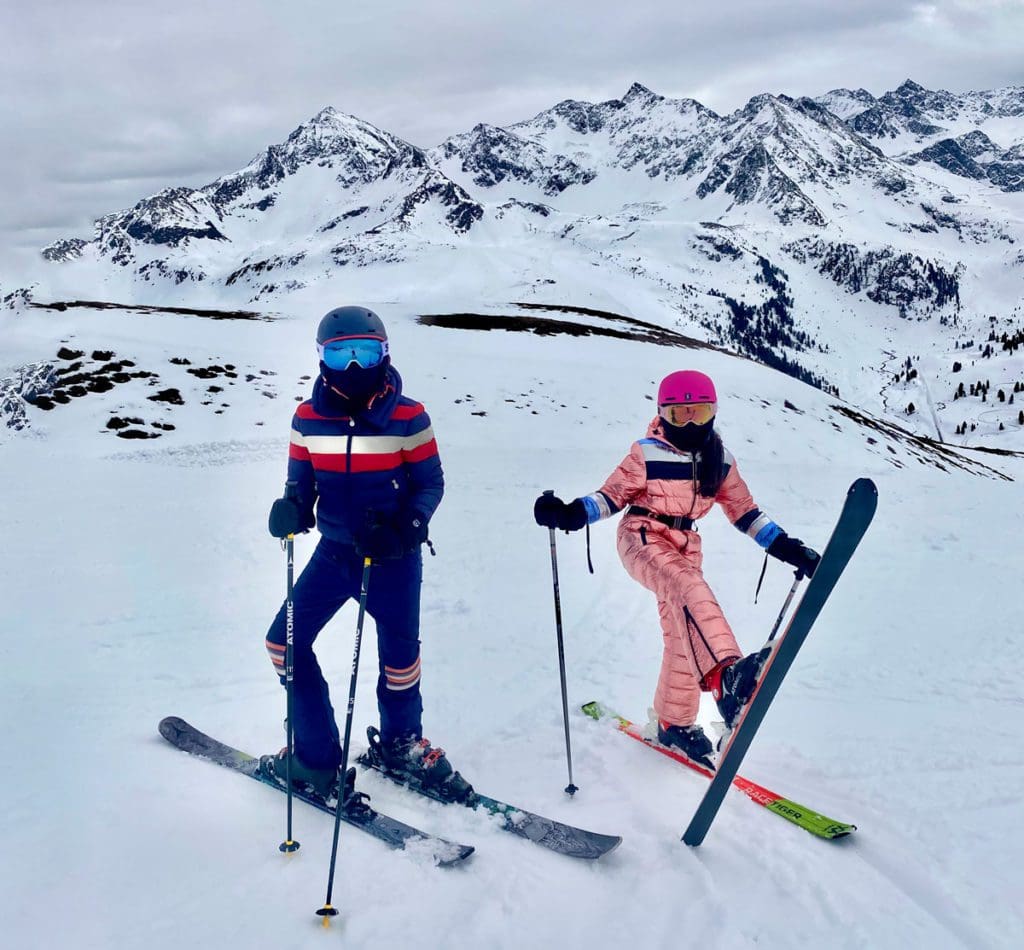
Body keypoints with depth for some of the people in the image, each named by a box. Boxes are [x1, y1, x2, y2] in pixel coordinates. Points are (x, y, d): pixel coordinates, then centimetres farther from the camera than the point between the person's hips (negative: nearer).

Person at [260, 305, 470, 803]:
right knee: (287, 641, 1)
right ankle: (316, 757, 19)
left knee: (400, 656, 6)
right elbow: (301, 480, 4)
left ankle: (401, 743, 39)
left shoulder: (407, 417, -12)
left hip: (394, 556, -3)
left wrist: (405, 527, -24)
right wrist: (292, 509, -19)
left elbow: (431, 482, -7)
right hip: (334, 551, 3)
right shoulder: (308, 418, -4)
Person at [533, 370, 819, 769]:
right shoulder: (647, 453, -7)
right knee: (688, 587, -35)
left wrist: (788, 548, 6)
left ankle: (675, 721, 21)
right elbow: (611, 496, -3)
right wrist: (570, 514, -21)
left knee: (683, 632, 4)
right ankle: (725, 674, -58)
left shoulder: (720, 460, 6)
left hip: (685, 546, 6)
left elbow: (744, 511, 12)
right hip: (642, 538, -6)